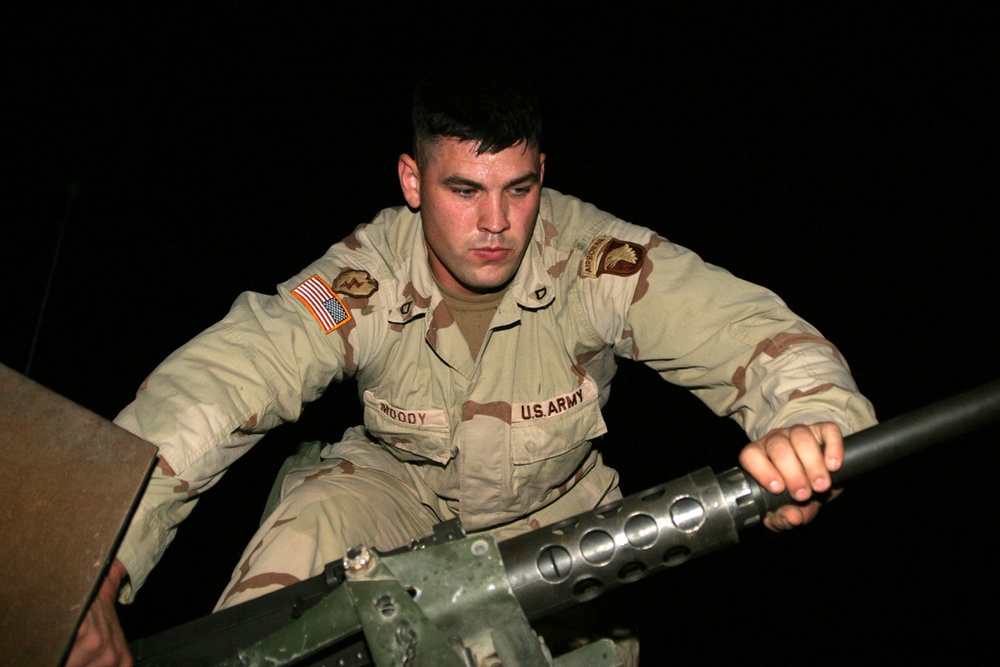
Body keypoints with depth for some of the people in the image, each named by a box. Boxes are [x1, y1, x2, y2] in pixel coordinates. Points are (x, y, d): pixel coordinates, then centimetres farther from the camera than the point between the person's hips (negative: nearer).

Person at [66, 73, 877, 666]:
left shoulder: (597, 259, -28)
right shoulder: (364, 281, -28)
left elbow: (750, 329, -32)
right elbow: (205, 390, -35)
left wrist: (806, 423, -56)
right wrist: (94, 579, -46)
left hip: (555, 505, 2)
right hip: (398, 484, -1)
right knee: (308, 527, -28)